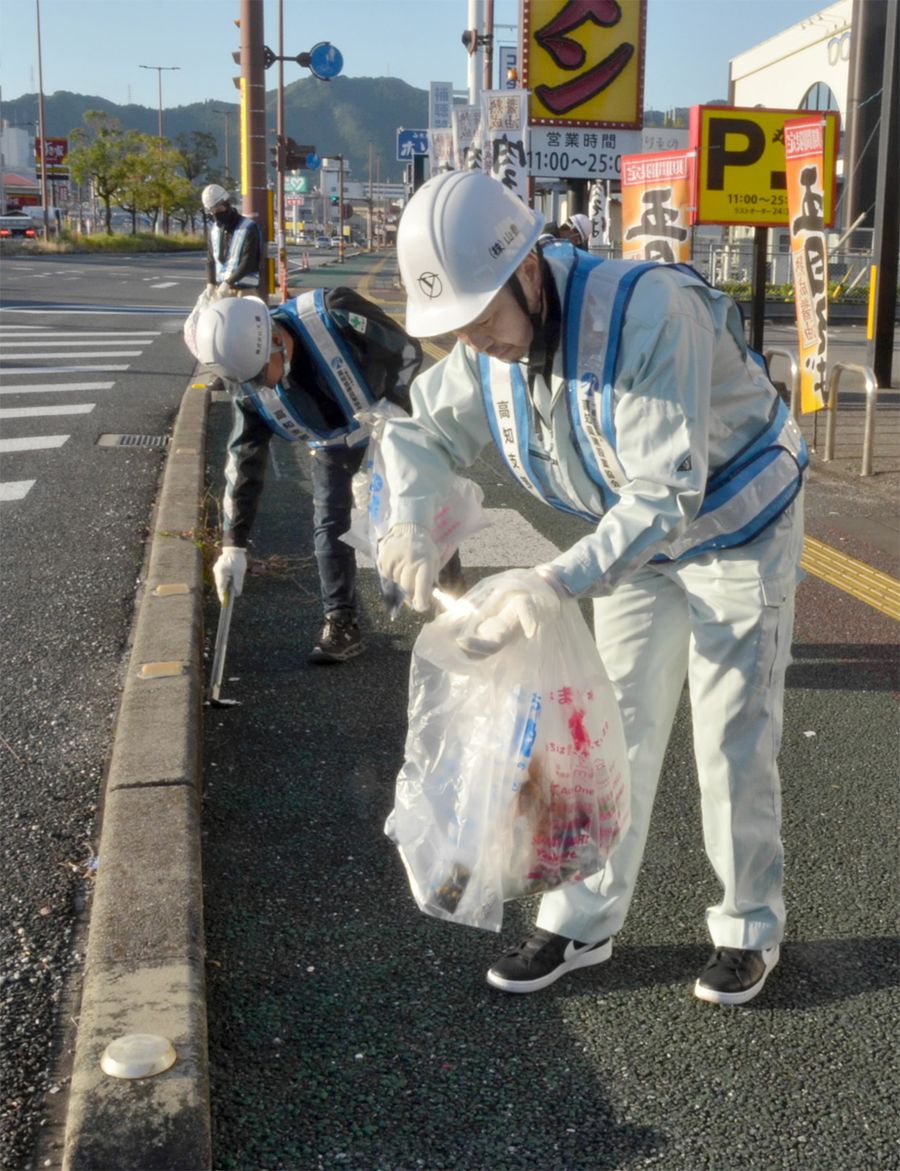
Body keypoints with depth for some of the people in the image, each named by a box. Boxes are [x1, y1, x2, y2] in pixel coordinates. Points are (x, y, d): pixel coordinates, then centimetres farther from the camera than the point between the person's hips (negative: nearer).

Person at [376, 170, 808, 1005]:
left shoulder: (647, 313, -38)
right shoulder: (492, 339, -15)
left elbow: (667, 497, -39)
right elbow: (422, 430, -1)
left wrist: (551, 587, -44)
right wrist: (409, 522, -21)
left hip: (737, 533, -6)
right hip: (636, 538, 6)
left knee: (732, 746, 1)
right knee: (612, 731, 10)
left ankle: (748, 928, 22)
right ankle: (582, 922, 23)